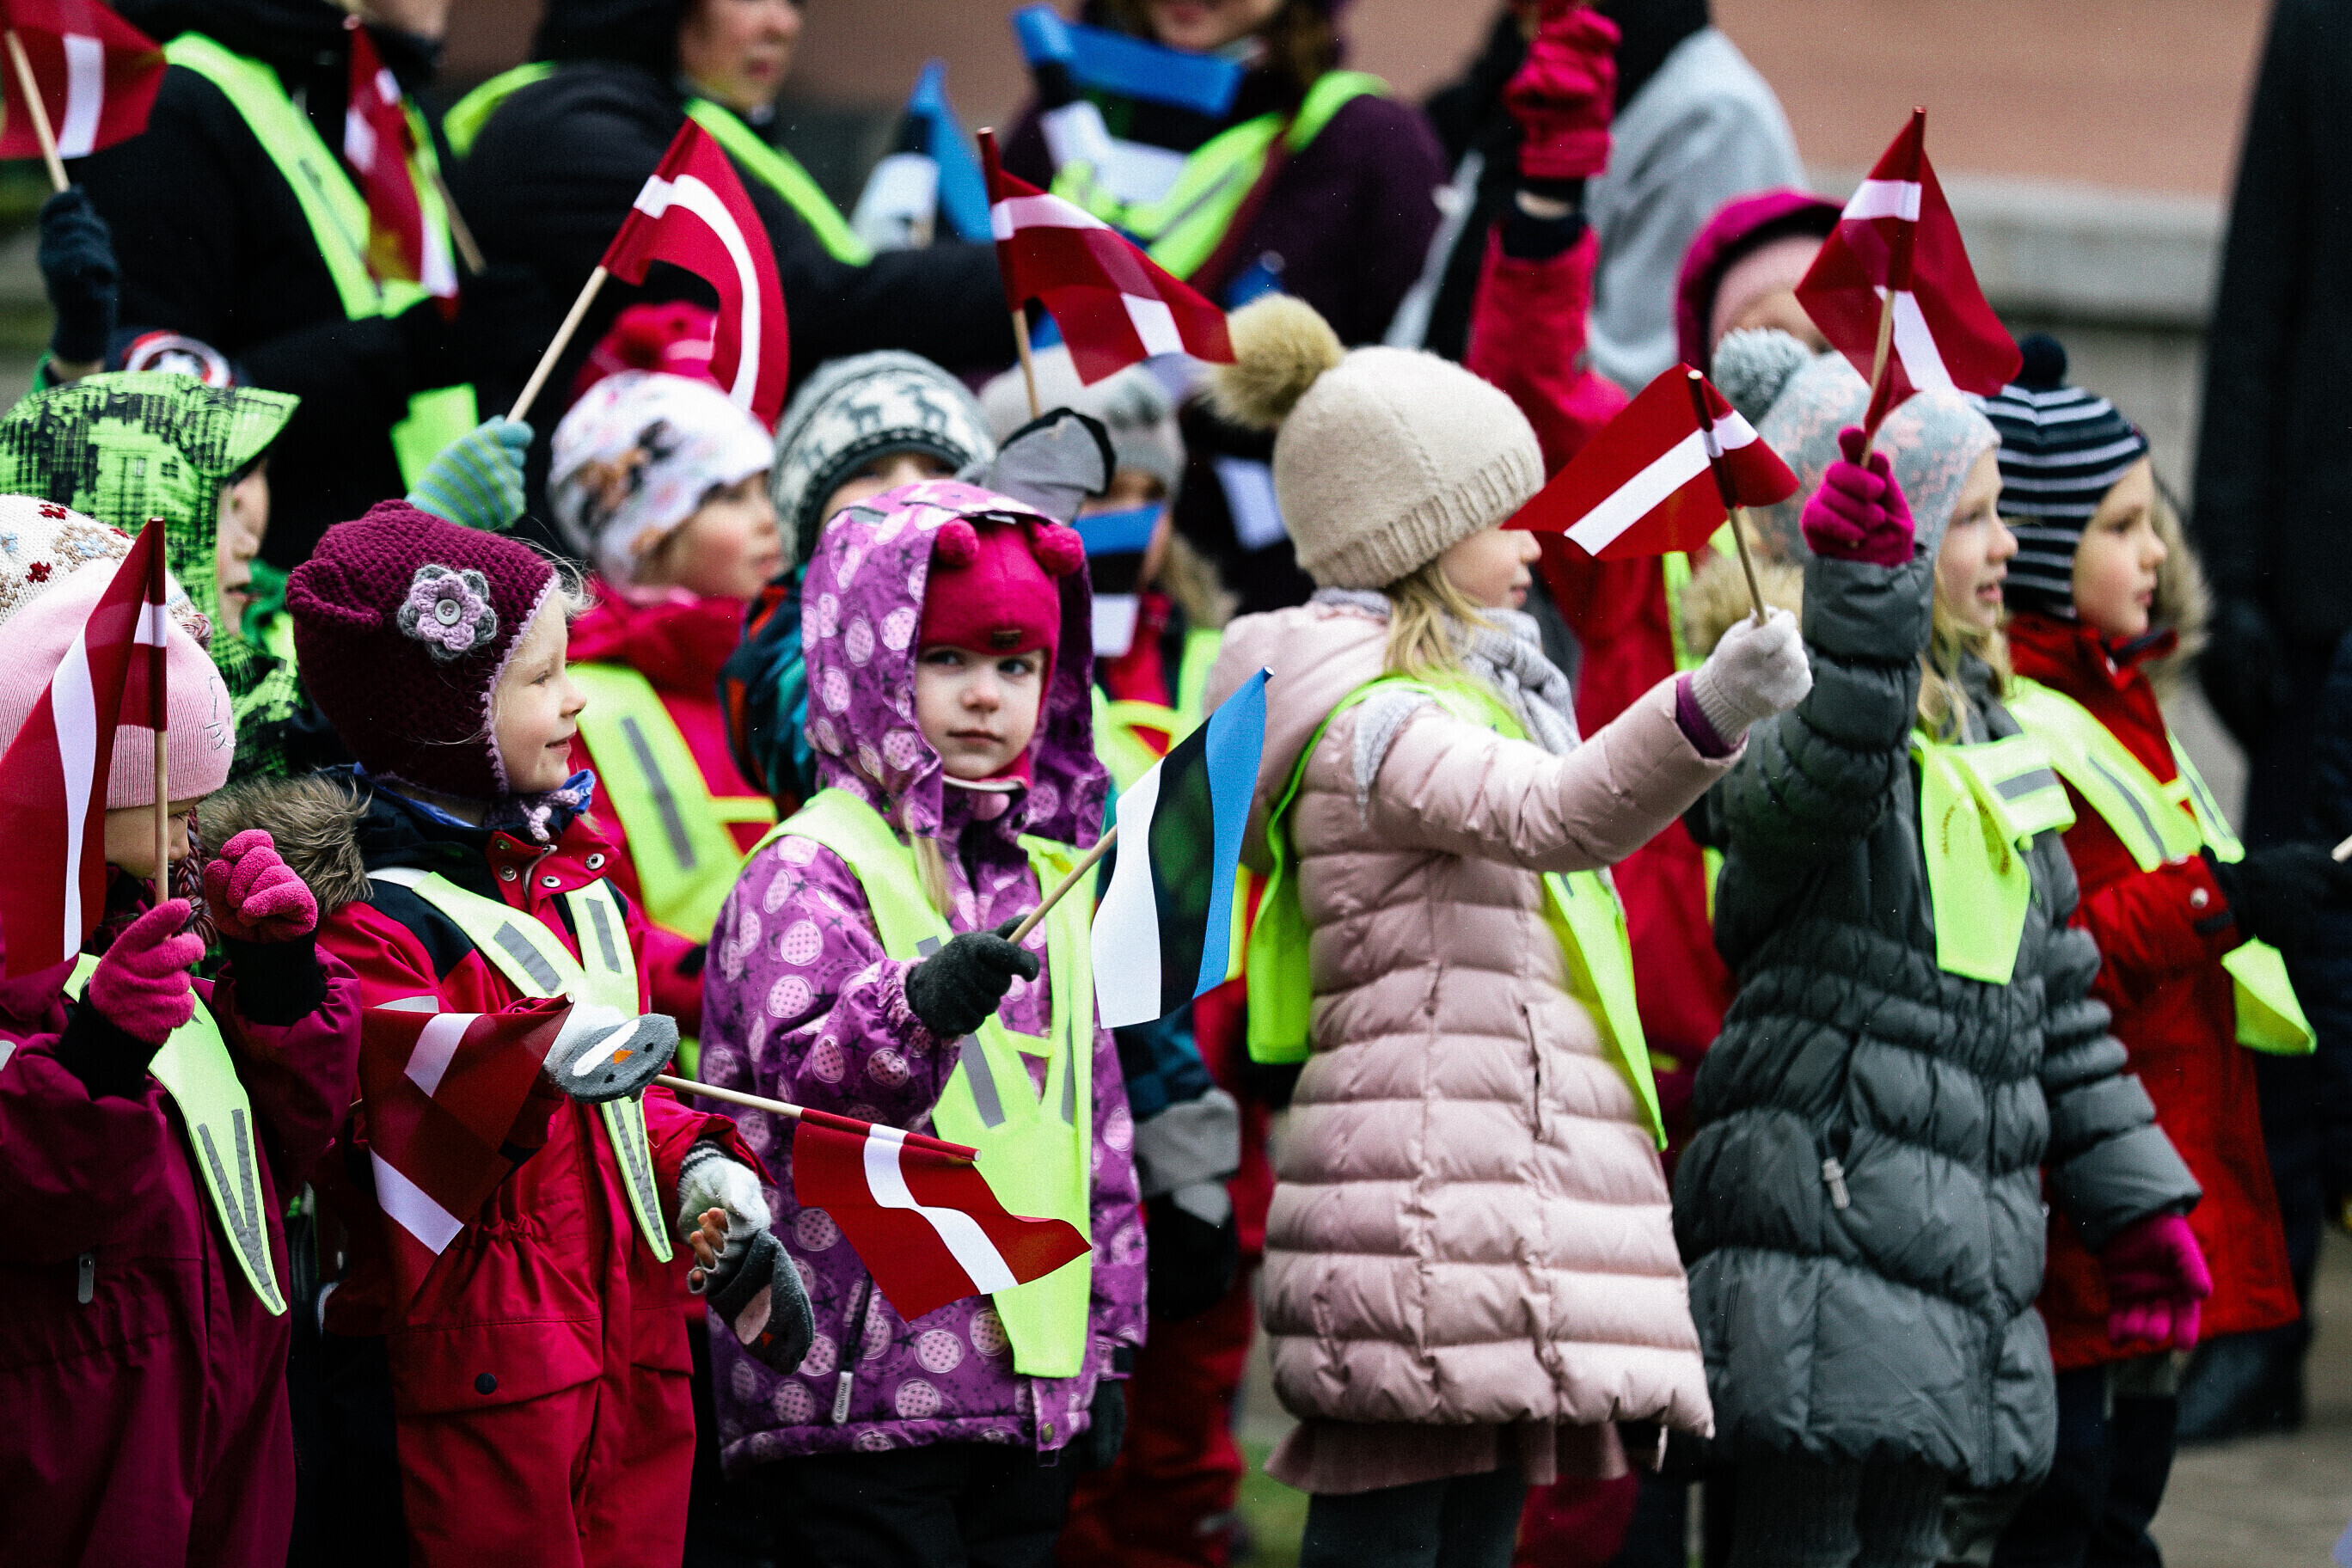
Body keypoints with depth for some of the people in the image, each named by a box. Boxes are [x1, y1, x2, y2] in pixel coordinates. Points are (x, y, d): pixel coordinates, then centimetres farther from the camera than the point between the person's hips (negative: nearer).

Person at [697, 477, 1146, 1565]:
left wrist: (1107, 1342, 21)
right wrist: (918, 1007, -41)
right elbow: (797, 1081, -22)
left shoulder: (1043, 880, 16)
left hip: (1033, 1390, 7)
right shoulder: (813, 868, -7)